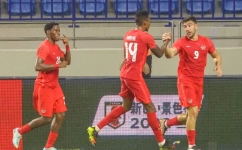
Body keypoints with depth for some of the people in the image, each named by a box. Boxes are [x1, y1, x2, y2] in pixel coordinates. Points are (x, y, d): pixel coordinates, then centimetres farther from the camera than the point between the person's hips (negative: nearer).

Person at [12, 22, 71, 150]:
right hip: (44, 87, -9)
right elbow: (38, 66, -26)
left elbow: (67, 61, 19)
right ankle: (19, 131, 11)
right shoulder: (44, 47, -16)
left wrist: (67, 46, 5)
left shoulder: (56, 47, 12)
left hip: (55, 86, 9)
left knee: (60, 115, 1)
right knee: (46, 118, -7)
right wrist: (57, 65, -25)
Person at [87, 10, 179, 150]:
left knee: (126, 107, 20)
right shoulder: (146, 36, -12)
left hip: (125, 75, 8)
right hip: (135, 76, -8)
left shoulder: (128, 35, 11)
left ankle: (95, 129, 17)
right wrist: (166, 41, 14)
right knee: (150, 108, -1)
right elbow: (159, 54, -1)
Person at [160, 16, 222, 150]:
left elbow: (216, 56, 17)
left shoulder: (206, 42, 3)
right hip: (185, 80, -5)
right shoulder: (181, 42, -10)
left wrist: (218, 66, -4)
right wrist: (165, 43, -46)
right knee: (193, 111, -16)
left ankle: (166, 123, 34)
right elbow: (169, 54, -26)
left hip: (199, 81, 5)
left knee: (193, 114, 10)